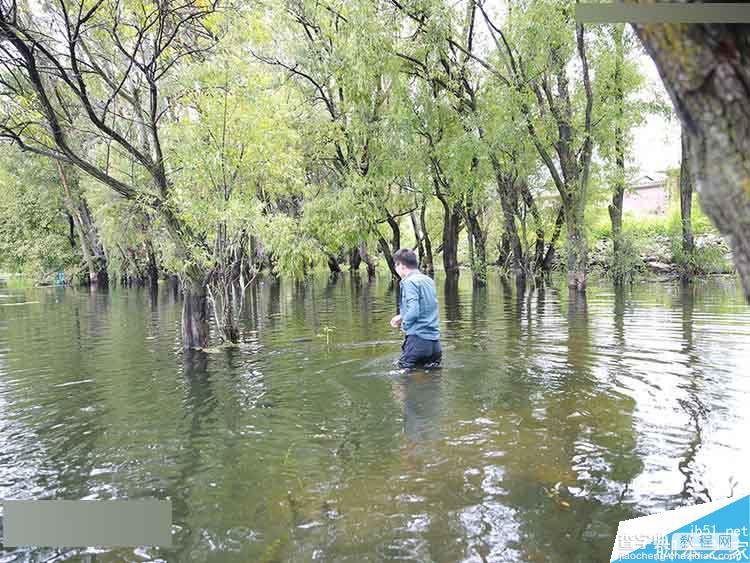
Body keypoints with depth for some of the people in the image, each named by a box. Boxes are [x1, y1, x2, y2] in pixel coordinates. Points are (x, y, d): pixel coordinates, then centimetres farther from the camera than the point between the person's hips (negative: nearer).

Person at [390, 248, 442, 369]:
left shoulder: (409, 281, -11)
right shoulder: (429, 280, 14)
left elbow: (413, 311, -20)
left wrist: (404, 324, -1)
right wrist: (402, 316, 21)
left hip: (418, 338, -7)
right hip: (435, 341, 8)